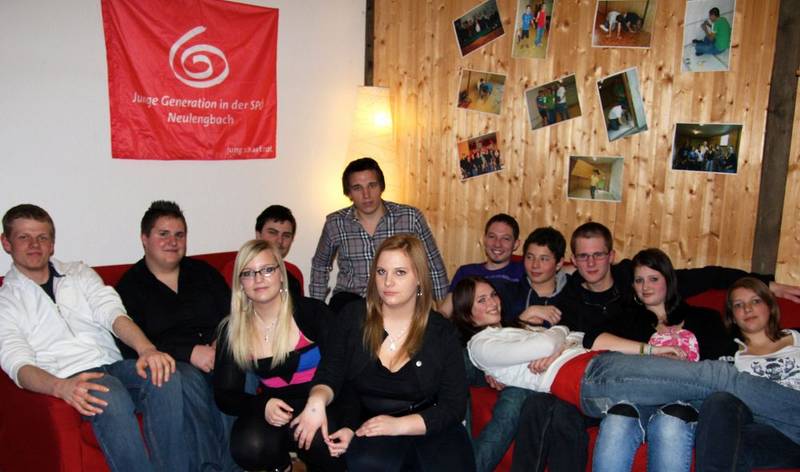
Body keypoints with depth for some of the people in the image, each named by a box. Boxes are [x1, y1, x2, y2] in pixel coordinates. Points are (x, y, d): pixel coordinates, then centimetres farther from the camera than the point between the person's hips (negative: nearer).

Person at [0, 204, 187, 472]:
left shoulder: (80, 274, 20)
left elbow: (112, 313, 2)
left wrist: (146, 349, -20)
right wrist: (60, 387, -28)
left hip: (113, 365, 3)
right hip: (68, 379, -3)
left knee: (166, 376, -30)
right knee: (111, 397, -37)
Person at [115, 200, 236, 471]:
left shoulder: (204, 273, 17)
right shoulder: (129, 286, 4)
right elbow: (130, 347, -8)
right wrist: (189, 353, -18)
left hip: (215, 355, 3)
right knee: (189, 378, -36)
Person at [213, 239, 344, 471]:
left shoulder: (313, 312, -8)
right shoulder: (233, 331, 1)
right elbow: (225, 395, 1)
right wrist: (262, 406, -22)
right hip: (270, 409, 3)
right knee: (249, 448, -29)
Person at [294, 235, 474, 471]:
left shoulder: (442, 331, -2)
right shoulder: (353, 317, 0)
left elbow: (454, 405, -4)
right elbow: (329, 374, 0)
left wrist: (399, 425, -18)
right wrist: (318, 400, -26)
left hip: (428, 429, 1)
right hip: (367, 425, -1)